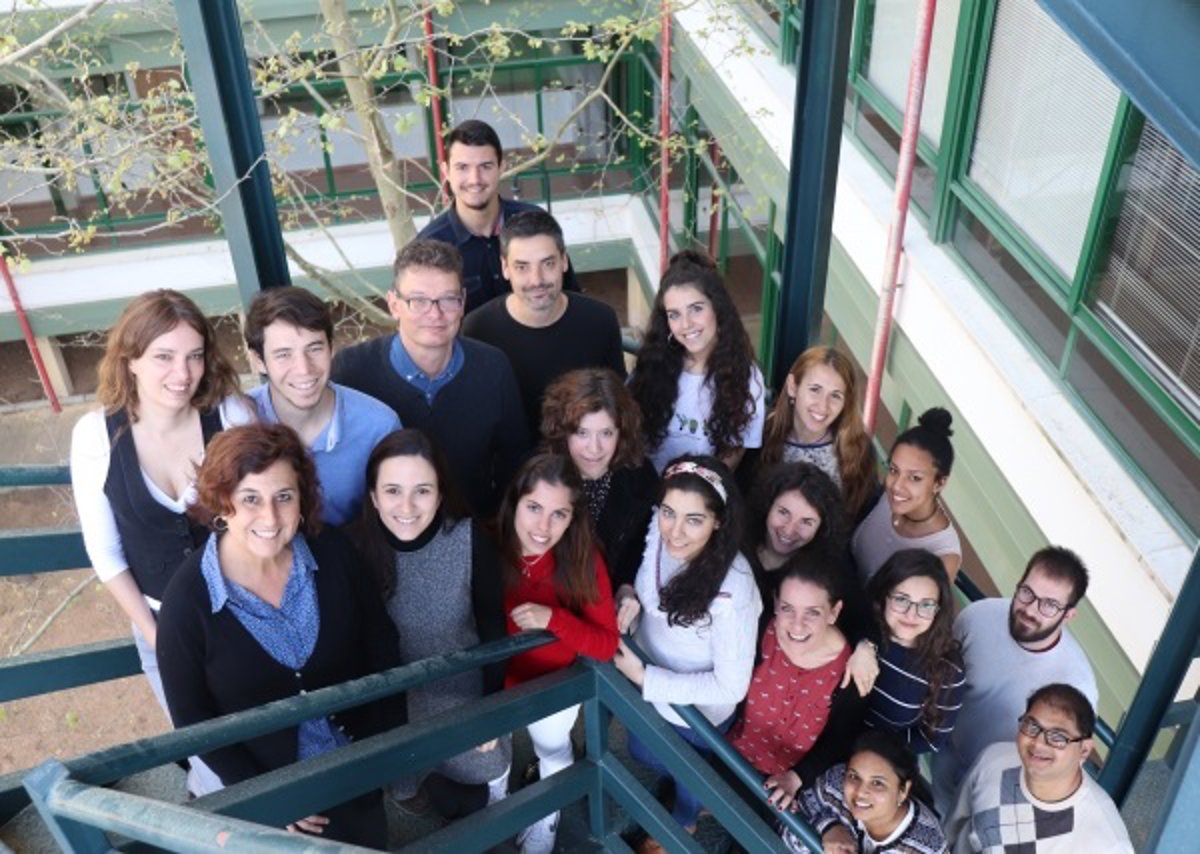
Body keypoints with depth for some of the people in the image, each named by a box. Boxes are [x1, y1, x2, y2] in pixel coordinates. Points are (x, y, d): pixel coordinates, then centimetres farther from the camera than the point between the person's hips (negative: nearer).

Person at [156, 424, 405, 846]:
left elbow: (382, 649, -4)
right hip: (267, 784, -2)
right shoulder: (188, 598, -23)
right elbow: (192, 718, -13)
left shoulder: (333, 553, -16)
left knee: (370, 842, 26)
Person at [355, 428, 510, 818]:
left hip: (466, 690, 0)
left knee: (487, 767, -5)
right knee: (400, 781, -6)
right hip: (396, 697, 1)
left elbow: (492, 626, -8)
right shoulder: (358, 548, -16)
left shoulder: (471, 539, -19)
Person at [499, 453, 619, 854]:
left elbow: (607, 645, -23)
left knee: (552, 749, 28)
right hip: (496, 681, 0)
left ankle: (546, 821, 60)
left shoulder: (584, 559, -27)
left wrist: (552, 619, -37)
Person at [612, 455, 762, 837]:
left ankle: (682, 824, 63)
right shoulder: (660, 534, -23)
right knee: (642, 755, 34)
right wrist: (629, 599, -21)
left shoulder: (732, 591, -40)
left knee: (686, 775, 29)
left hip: (696, 715, -4)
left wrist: (645, 678, -25)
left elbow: (731, 686, -28)